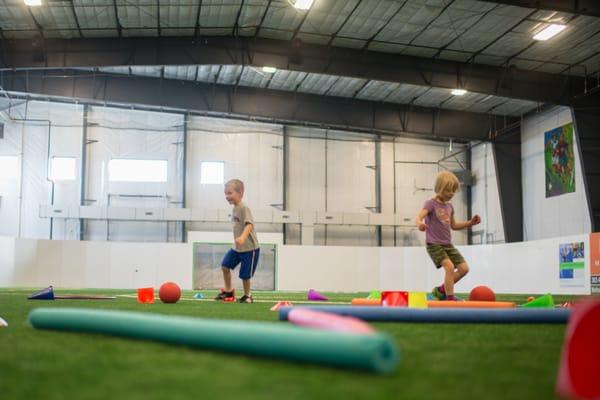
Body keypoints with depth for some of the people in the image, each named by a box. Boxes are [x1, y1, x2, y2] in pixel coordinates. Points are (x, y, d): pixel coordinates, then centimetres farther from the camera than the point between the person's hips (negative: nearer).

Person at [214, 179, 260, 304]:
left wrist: (242, 237, -48)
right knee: (225, 265, 3)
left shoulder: (244, 208, -19)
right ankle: (228, 291, 19)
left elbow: (249, 224, -32)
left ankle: (247, 296, 23)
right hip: (237, 248, 8)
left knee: (245, 275, 0)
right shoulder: (234, 209, 8)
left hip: (249, 248, -8)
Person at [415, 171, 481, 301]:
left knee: (464, 268, 2)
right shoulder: (431, 203, -10)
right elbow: (419, 217, -28)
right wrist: (420, 223, -52)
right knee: (449, 267, -25)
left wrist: (471, 222, 12)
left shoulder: (449, 206, 12)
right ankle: (450, 298, -16)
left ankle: (441, 290, 15)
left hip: (447, 244, 8)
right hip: (434, 244, -8)